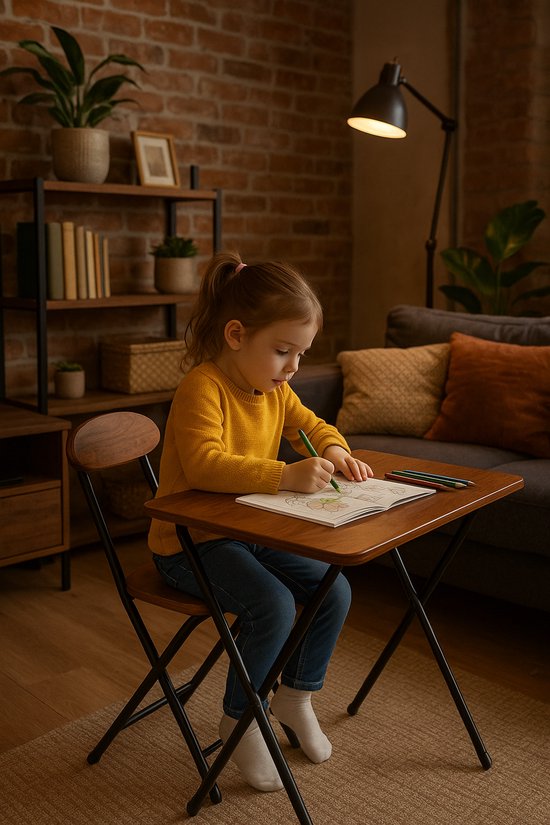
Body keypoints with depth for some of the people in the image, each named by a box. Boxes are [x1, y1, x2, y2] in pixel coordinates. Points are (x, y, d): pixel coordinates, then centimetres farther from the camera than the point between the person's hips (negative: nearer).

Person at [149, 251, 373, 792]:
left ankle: (295, 696, 22)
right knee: (273, 604, -27)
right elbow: (204, 466, -36)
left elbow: (311, 425, 18)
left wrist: (334, 452, -5)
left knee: (334, 589, -2)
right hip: (189, 543, -8)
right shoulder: (203, 386, -23)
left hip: (250, 532, 8)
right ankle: (239, 721, -1)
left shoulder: (276, 388, 3)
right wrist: (286, 476, -43)